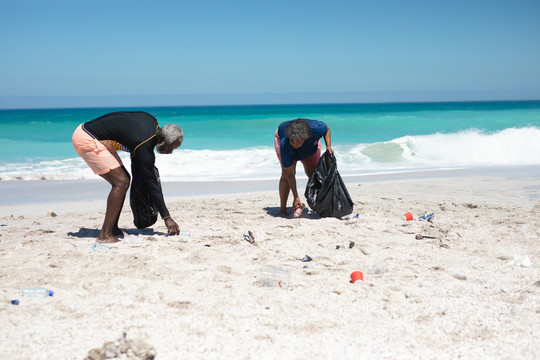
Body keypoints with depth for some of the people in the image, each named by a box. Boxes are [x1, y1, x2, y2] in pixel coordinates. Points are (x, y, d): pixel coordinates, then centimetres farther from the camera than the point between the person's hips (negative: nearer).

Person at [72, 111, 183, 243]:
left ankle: (113, 228, 12)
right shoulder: (144, 146, -24)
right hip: (86, 140, -10)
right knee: (121, 182, -16)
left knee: (123, 179, 8)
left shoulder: (153, 121, -1)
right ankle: (105, 235, -14)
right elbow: (152, 184, -21)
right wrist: (167, 218, -16)